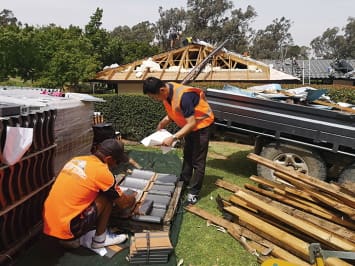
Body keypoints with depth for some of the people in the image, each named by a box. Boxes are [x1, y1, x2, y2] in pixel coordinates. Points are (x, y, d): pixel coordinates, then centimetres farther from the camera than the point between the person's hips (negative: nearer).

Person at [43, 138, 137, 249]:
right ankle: (100, 240, 11)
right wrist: (133, 197, 22)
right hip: (66, 229, -8)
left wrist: (117, 191, 31)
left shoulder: (76, 159, 7)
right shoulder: (102, 172, -14)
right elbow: (123, 204, -1)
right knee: (107, 198, -1)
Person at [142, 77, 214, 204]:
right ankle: (184, 182, 37)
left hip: (201, 123, -8)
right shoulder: (166, 93, -10)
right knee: (187, 155, 21)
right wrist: (163, 123, -12)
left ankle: (194, 191, 11)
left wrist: (173, 138, -33)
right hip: (189, 124, 9)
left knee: (198, 160, 0)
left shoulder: (183, 96, -36)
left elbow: (191, 123, -33)